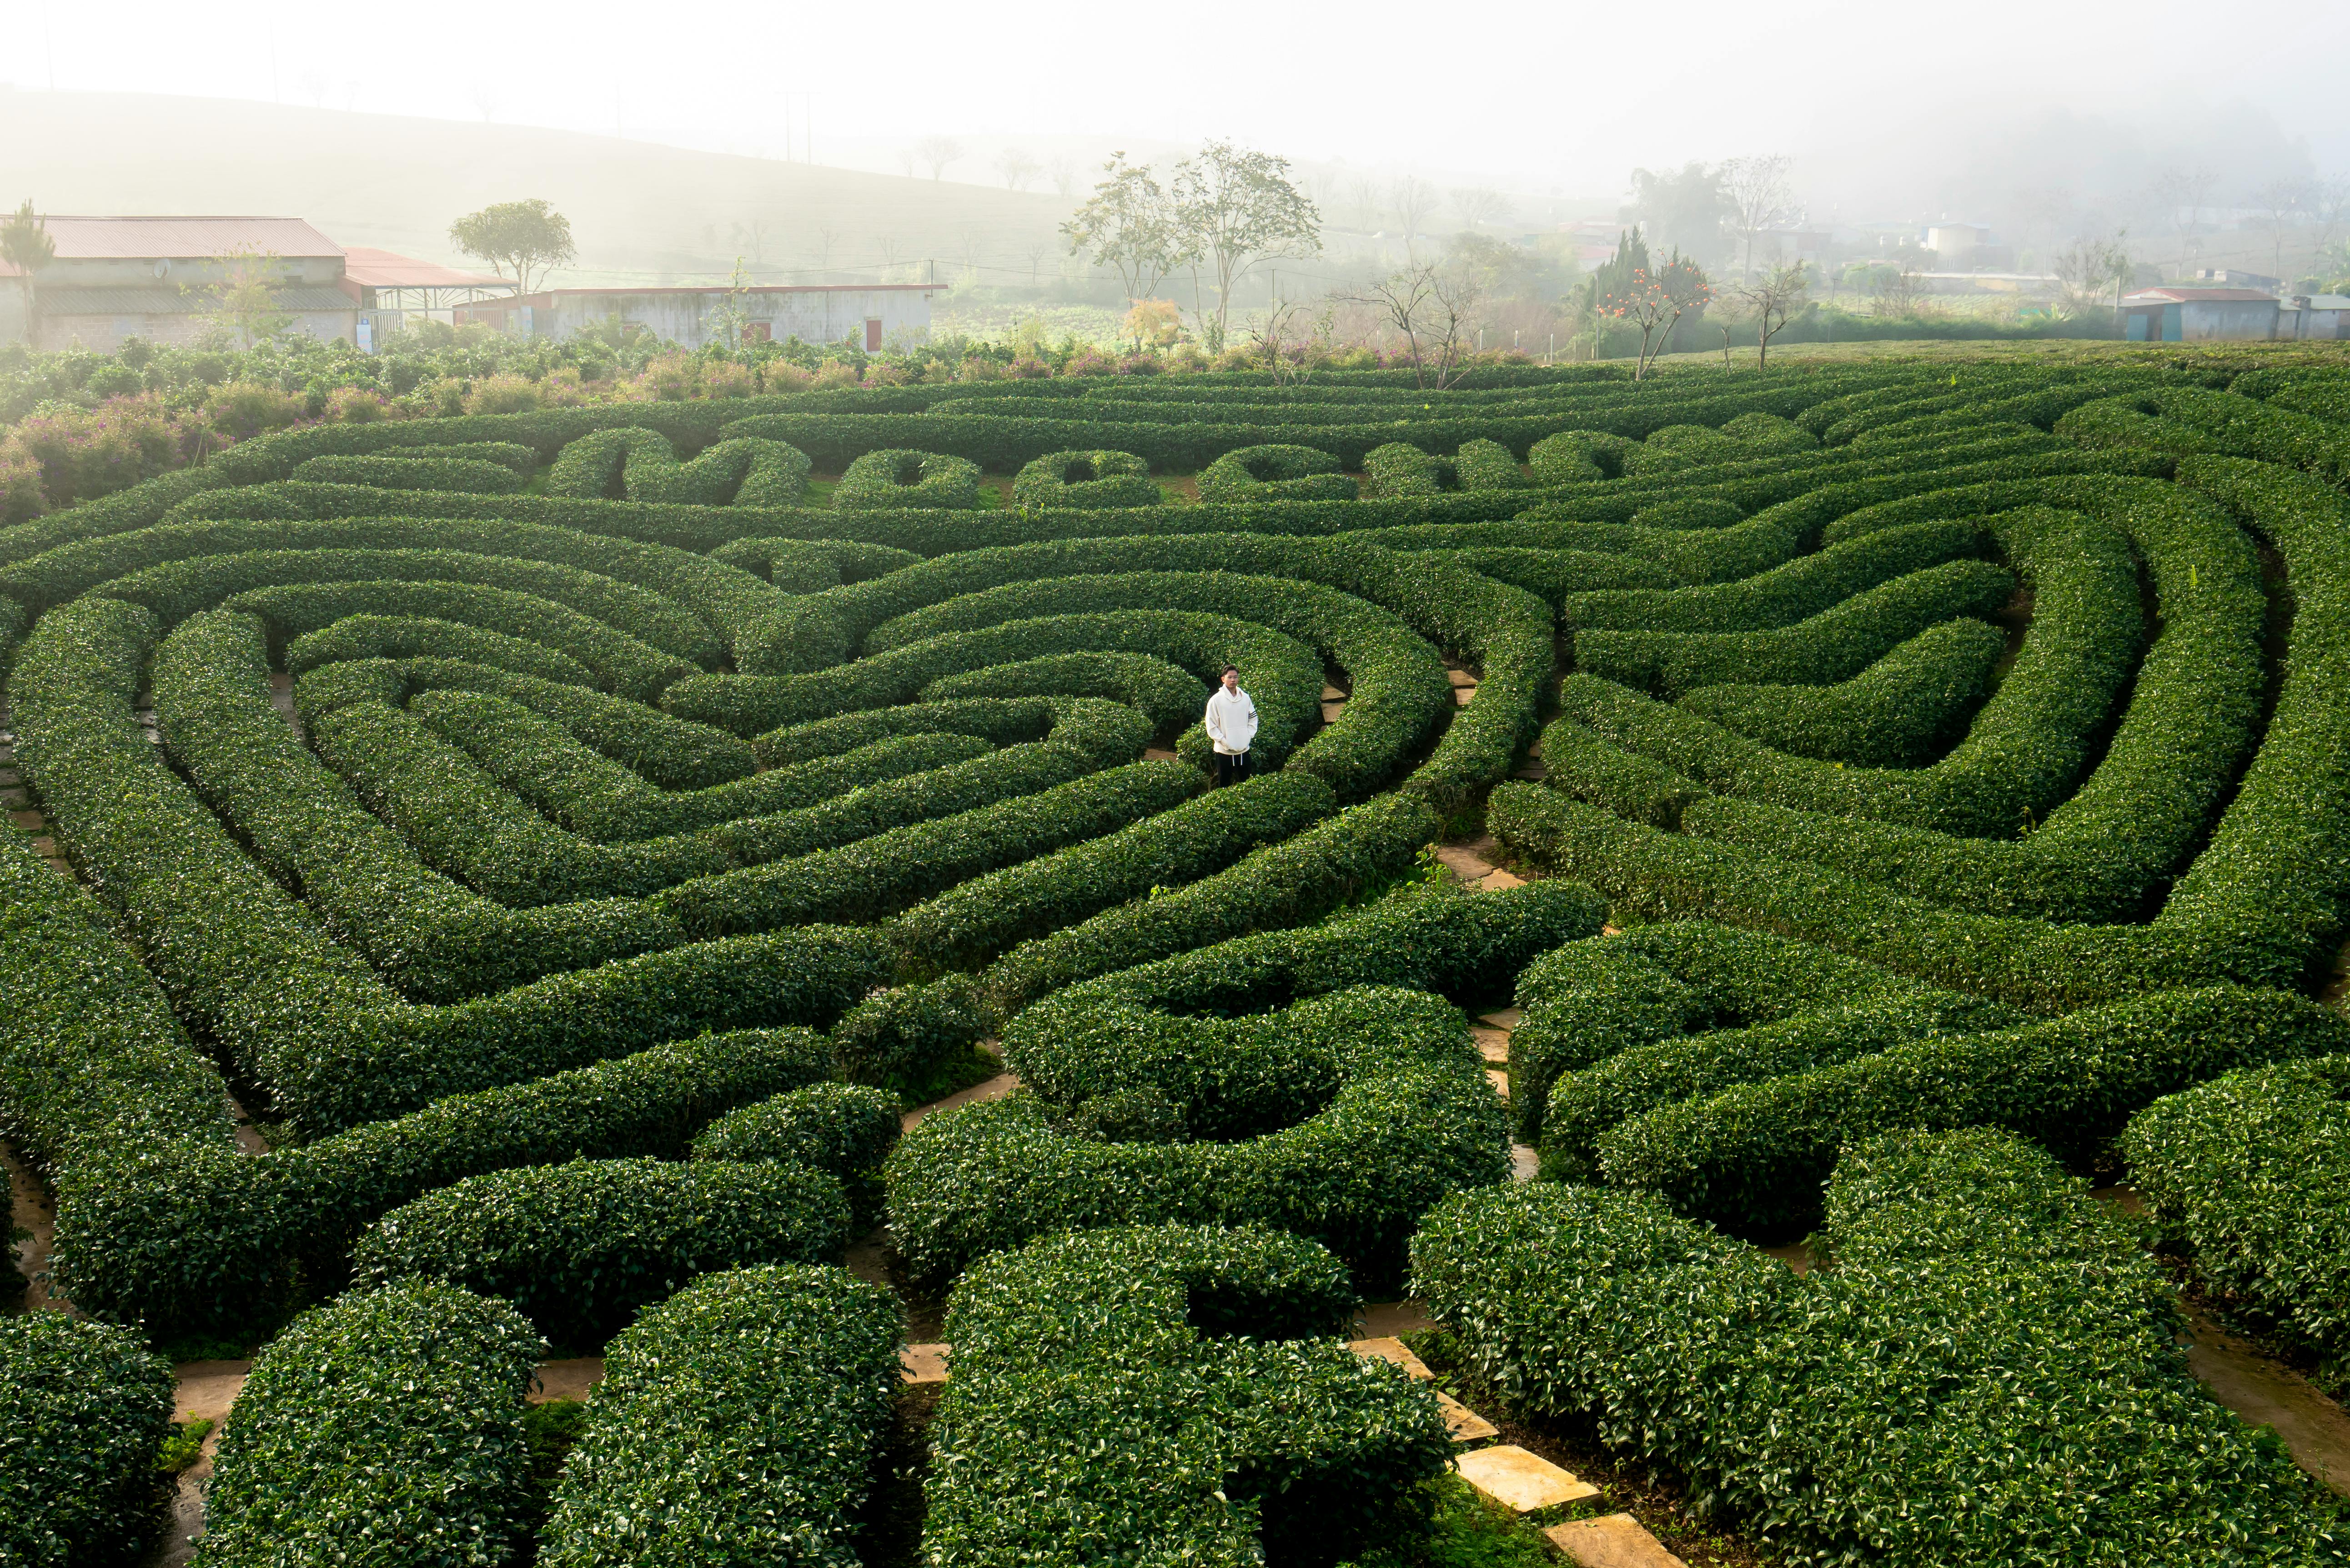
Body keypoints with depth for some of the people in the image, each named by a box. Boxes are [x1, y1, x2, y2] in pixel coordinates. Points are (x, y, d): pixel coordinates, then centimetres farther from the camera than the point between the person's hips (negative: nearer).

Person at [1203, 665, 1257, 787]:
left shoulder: (1245, 698, 3)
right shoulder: (1216, 700, -9)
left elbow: (1253, 718, 12)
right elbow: (1211, 726, -8)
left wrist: (1249, 736, 0)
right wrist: (1224, 742, -13)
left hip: (1244, 749, 4)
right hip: (1224, 751, -4)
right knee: (1224, 785, 5)